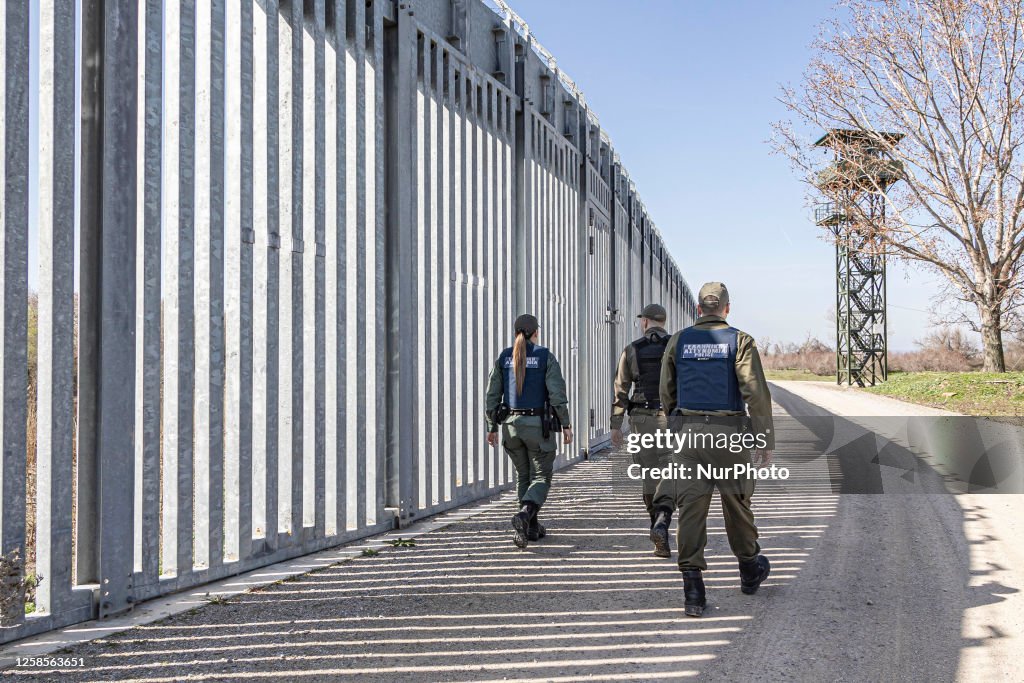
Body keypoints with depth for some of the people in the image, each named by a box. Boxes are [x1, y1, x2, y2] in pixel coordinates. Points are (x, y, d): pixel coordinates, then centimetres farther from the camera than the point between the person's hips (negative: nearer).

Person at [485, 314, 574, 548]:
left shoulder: (503, 358, 2)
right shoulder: (546, 357, -7)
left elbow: (492, 395, 2)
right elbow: (557, 393, -13)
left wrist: (492, 428, 9)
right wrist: (566, 425, -7)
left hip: (511, 423, 4)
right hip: (538, 424, -4)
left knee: (524, 476, 19)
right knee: (541, 477, 4)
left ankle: (532, 527, 22)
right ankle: (524, 515, -22)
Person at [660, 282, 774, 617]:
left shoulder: (679, 341, 7)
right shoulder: (740, 341, -3)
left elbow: (666, 392, 12)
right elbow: (756, 392, -10)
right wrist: (765, 439, -8)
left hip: (688, 430, 2)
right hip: (728, 431, -2)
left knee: (691, 505, 0)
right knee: (736, 502, 14)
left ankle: (693, 587, -7)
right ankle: (749, 570, 34)